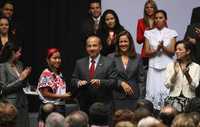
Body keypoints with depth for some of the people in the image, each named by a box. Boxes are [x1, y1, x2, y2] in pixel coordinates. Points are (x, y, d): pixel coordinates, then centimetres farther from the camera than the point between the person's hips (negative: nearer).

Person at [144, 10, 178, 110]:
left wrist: (163, 47, -18)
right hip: (153, 67, 1)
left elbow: (172, 51, 0)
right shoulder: (149, 33, 9)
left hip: (167, 67, -1)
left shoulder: (171, 33, 5)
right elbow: (147, 52, 3)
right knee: (153, 91, -5)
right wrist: (156, 49, -15)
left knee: (166, 92, -8)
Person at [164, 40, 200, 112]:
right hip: (174, 97, 1)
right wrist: (175, 73, -16)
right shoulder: (171, 65, 8)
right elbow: (167, 85, -1)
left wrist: (187, 74, -22)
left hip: (189, 99, 0)